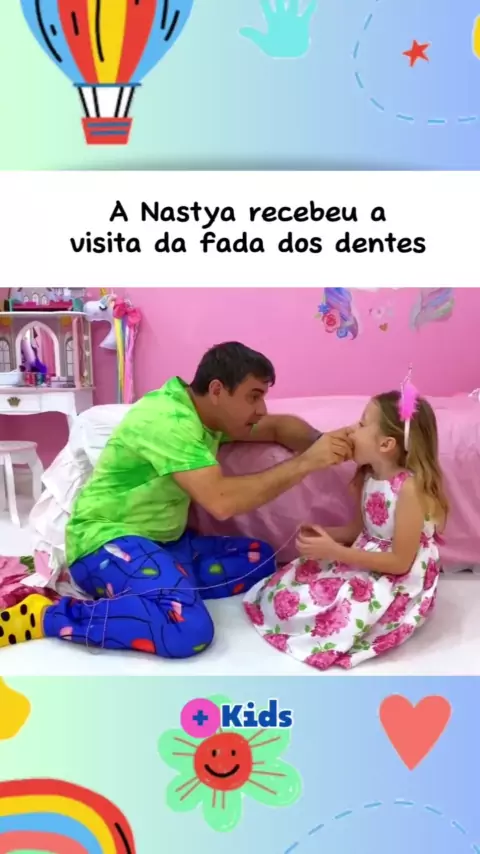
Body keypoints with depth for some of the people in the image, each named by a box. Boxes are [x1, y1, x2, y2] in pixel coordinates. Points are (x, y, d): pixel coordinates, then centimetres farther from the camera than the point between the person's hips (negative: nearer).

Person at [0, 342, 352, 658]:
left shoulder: (207, 411, 6)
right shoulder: (168, 421, -24)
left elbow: (278, 426, 14)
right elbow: (221, 501, -33)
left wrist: (321, 442, -9)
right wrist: (305, 464, -28)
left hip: (162, 539, 10)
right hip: (107, 541, -10)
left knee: (260, 559, 1)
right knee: (188, 629, -32)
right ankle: (43, 616, -17)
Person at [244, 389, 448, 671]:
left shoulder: (411, 487, -26)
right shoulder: (370, 476, 0)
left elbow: (401, 562, -24)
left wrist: (335, 552, -26)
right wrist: (323, 536, -6)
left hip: (399, 586, -8)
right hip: (368, 564, 8)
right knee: (291, 585, -4)